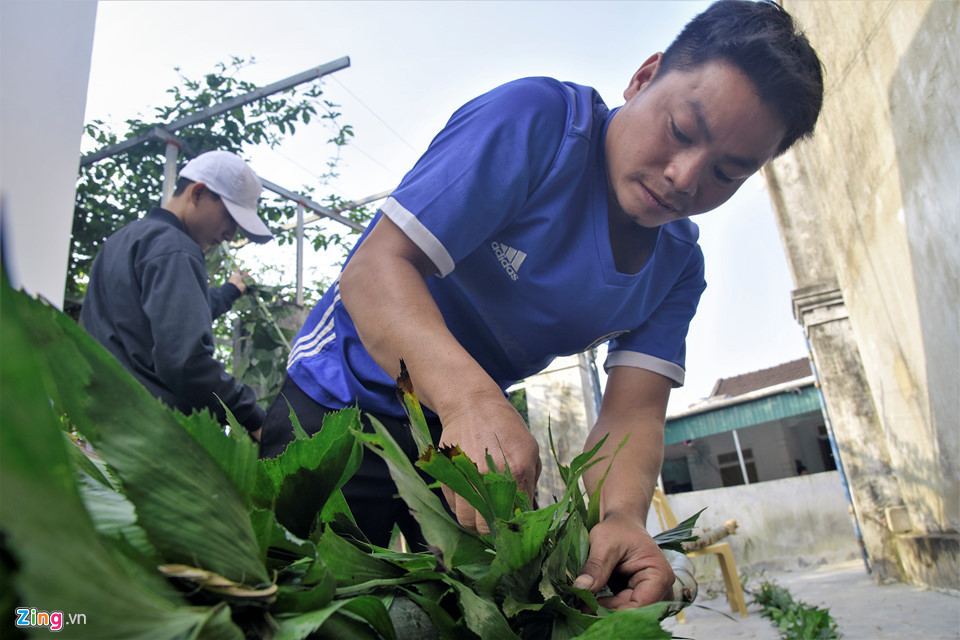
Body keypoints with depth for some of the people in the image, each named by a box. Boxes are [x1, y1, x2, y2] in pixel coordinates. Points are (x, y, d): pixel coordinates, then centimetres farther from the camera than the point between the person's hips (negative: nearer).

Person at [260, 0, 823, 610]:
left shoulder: (681, 267, -3)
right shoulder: (537, 119, -21)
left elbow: (633, 415, -12)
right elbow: (375, 269, -28)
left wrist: (623, 516, -34)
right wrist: (467, 395, -45)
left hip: (485, 425, 5)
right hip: (348, 396, -4)